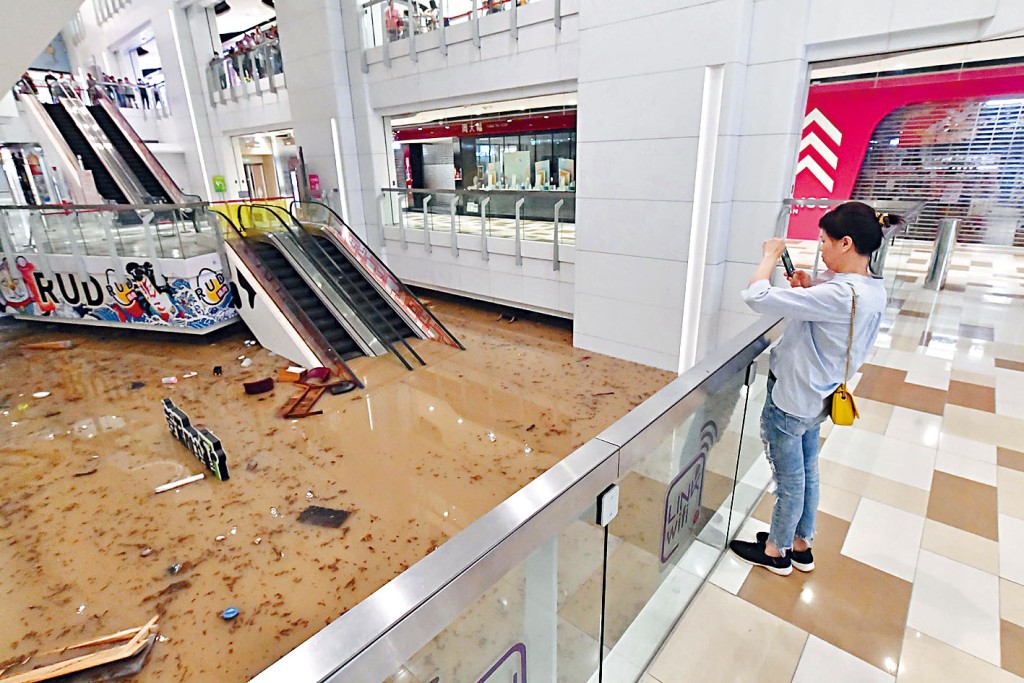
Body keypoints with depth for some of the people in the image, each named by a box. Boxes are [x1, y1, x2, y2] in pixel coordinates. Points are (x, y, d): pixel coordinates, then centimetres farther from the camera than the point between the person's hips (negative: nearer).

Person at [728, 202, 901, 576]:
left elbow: (756, 296, -35)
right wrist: (809, 290, -1)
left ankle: (776, 552, 33)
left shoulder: (837, 294, -30)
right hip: (817, 400, 9)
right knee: (806, 471, 23)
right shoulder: (874, 291, -1)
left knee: (789, 479, 10)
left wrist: (771, 255, -17)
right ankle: (801, 546, 43)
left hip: (788, 401, -9)